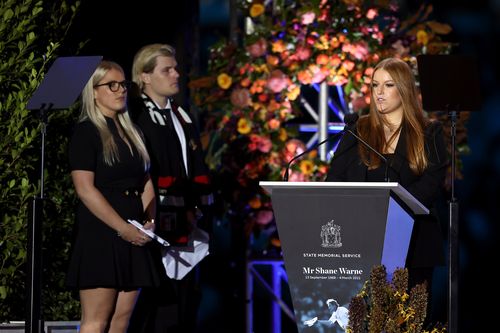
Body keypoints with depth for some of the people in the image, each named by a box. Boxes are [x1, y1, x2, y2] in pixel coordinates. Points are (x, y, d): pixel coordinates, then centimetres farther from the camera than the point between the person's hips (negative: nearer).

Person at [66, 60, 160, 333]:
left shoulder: (132, 133, 18)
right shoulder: (86, 132, -4)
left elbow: (146, 183, 19)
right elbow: (85, 189, -13)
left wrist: (149, 221, 0)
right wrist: (123, 228, -16)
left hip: (133, 237, 7)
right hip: (100, 236, -7)